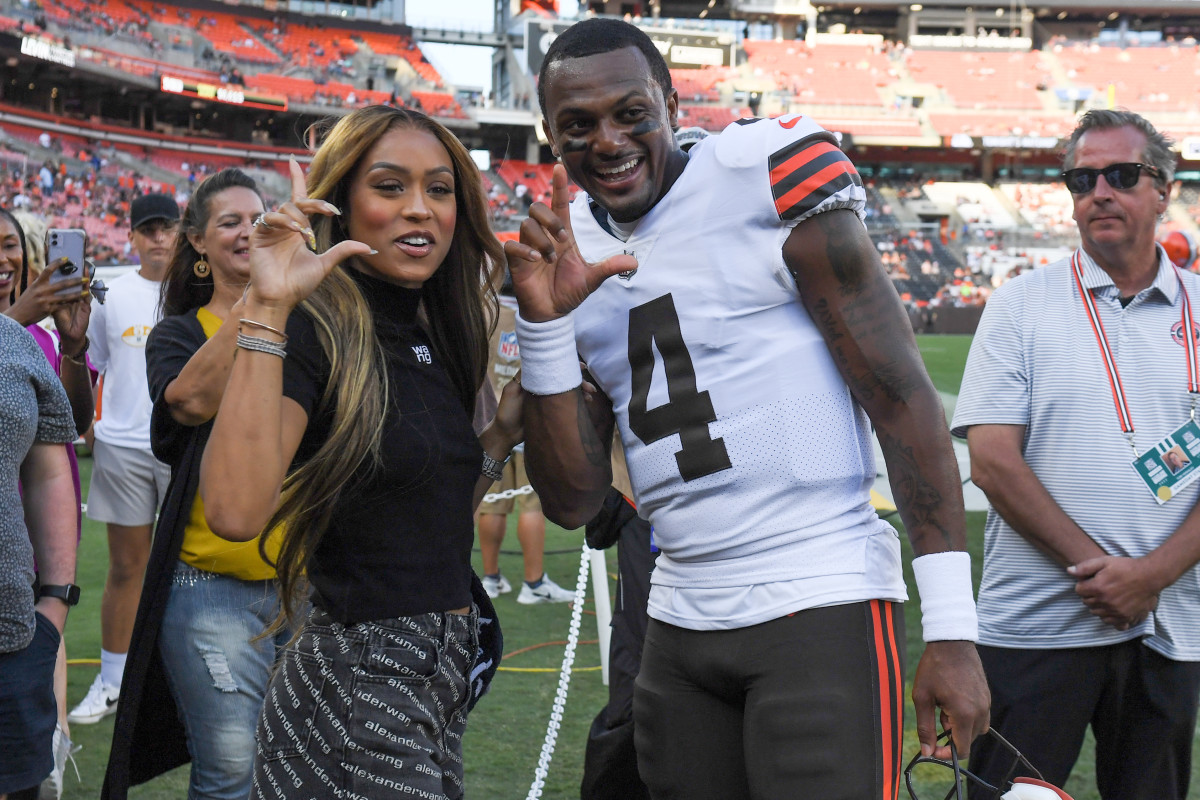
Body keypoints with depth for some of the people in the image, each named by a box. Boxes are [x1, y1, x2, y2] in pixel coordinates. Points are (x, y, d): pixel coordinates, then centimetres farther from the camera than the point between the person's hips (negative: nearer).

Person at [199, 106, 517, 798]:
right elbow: (236, 512, -31)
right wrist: (269, 309, -29)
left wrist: (505, 429, 6)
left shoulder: (432, 339, 11)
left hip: (444, 682, 9)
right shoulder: (317, 331, -14)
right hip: (357, 682, -8)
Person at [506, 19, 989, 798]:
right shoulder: (568, 251, 10)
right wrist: (545, 325, -6)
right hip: (679, 624, 6)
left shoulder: (766, 172, -7)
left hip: (823, 610, -6)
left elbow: (902, 397, -9)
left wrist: (951, 629, -13)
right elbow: (574, 502, 8)